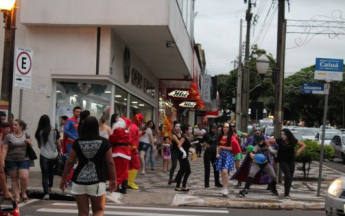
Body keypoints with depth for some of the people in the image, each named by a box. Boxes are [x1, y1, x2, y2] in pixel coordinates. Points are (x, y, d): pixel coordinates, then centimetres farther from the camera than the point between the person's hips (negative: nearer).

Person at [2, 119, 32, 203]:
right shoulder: (9, 136, 0)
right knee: (14, 178, 4)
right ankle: (17, 196, 12)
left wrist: (29, 143, -4)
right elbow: (4, 148, -4)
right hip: (11, 160, 0)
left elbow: (31, 147, 18)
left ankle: (23, 192, 15)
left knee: (24, 177, -10)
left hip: (24, 160, 0)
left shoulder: (26, 135, 7)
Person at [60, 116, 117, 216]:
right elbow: (110, 163, -2)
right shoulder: (104, 142, -2)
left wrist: (63, 178, 10)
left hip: (79, 181, 1)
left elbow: (69, 162, 1)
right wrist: (113, 179, 7)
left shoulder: (77, 142, 0)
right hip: (97, 181, -1)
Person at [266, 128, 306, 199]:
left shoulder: (293, 141, -5)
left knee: (290, 177, 8)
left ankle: (287, 193, 23)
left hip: (291, 161, 3)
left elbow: (304, 145, 5)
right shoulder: (279, 141, -11)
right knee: (288, 176, -17)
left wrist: (299, 151, -10)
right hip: (283, 161, -3)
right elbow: (267, 141, -5)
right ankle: (286, 194, -9)